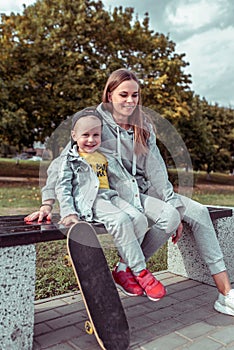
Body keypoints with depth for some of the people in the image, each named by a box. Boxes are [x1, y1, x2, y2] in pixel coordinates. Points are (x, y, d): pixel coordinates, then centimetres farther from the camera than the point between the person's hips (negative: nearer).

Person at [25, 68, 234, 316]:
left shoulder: (143, 126, 8)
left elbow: (156, 169, 2)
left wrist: (173, 205, -7)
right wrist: (48, 203, -23)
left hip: (145, 190, 6)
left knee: (198, 212, -8)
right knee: (168, 215, -28)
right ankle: (129, 268, -6)